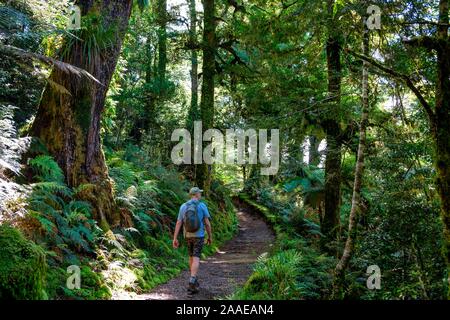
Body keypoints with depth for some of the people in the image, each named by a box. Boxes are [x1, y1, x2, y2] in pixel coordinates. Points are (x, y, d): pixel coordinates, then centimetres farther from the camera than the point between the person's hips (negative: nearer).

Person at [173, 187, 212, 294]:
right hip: (198, 235, -4)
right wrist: (210, 237, 6)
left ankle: (194, 280, 30)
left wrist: (175, 239, -1)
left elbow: (178, 223, -1)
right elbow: (207, 223, -6)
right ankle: (191, 284, -22)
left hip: (188, 235, 4)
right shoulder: (202, 206, -7)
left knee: (191, 257, 21)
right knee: (196, 259, -8)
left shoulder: (183, 206, 3)